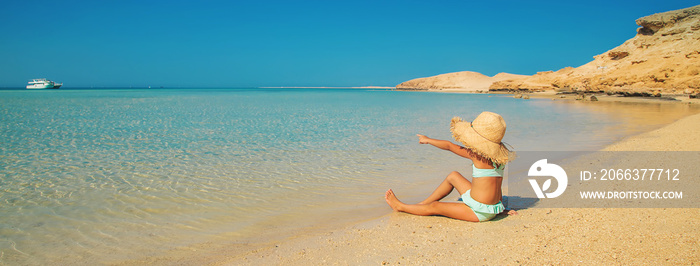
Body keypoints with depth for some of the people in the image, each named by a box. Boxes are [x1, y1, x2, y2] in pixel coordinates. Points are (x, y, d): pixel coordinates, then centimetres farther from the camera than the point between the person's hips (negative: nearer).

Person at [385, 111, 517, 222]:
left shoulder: (476, 154, -20)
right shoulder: (499, 158, 2)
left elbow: (449, 146, -6)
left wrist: (428, 140, 8)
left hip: (480, 212, -8)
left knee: (435, 207, 5)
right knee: (453, 176, 19)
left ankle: (401, 207, 27)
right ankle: (422, 204, 30)